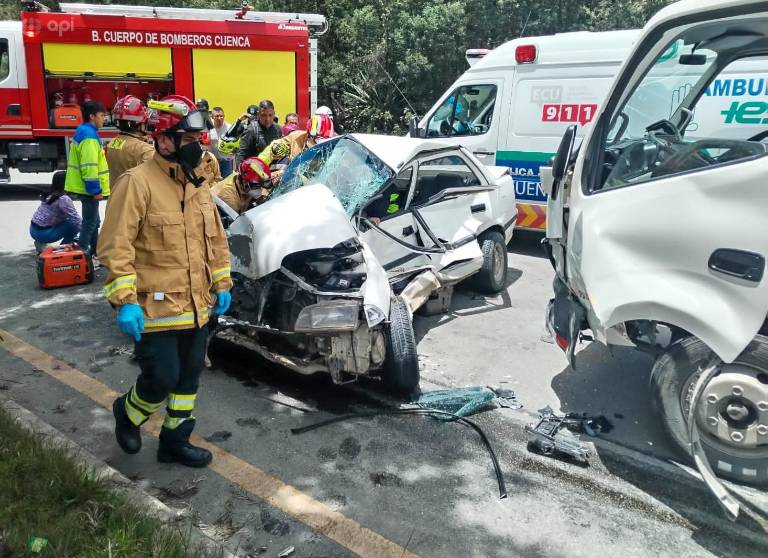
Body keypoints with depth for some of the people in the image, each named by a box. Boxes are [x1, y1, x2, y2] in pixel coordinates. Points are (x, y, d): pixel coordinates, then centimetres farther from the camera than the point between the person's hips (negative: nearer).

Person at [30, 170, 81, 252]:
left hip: (33, 230, 9)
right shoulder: (63, 199, -17)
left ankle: (42, 243, 15)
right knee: (75, 224, -8)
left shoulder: (50, 195, 9)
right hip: (43, 233, -9)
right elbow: (76, 220, -19)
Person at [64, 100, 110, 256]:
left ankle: (95, 252, 30)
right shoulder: (89, 135, -18)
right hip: (90, 189, -11)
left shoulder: (84, 132, 15)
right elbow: (89, 166, -25)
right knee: (90, 223, -3)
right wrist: (95, 189, -22)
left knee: (93, 221, 19)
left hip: (88, 189, 11)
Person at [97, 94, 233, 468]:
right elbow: (115, 247, -17)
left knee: (188, 378, 14)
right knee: (162, 379, -1)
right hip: (156, 308, -7)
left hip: (196, 307, 7)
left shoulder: (198, 185, 10)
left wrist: (222, 284, 13)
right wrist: (125, 301, -21)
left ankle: (175, 441, 32)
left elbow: (216, 239, 17)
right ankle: (127, 413, 32)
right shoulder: (138, 182, -14)